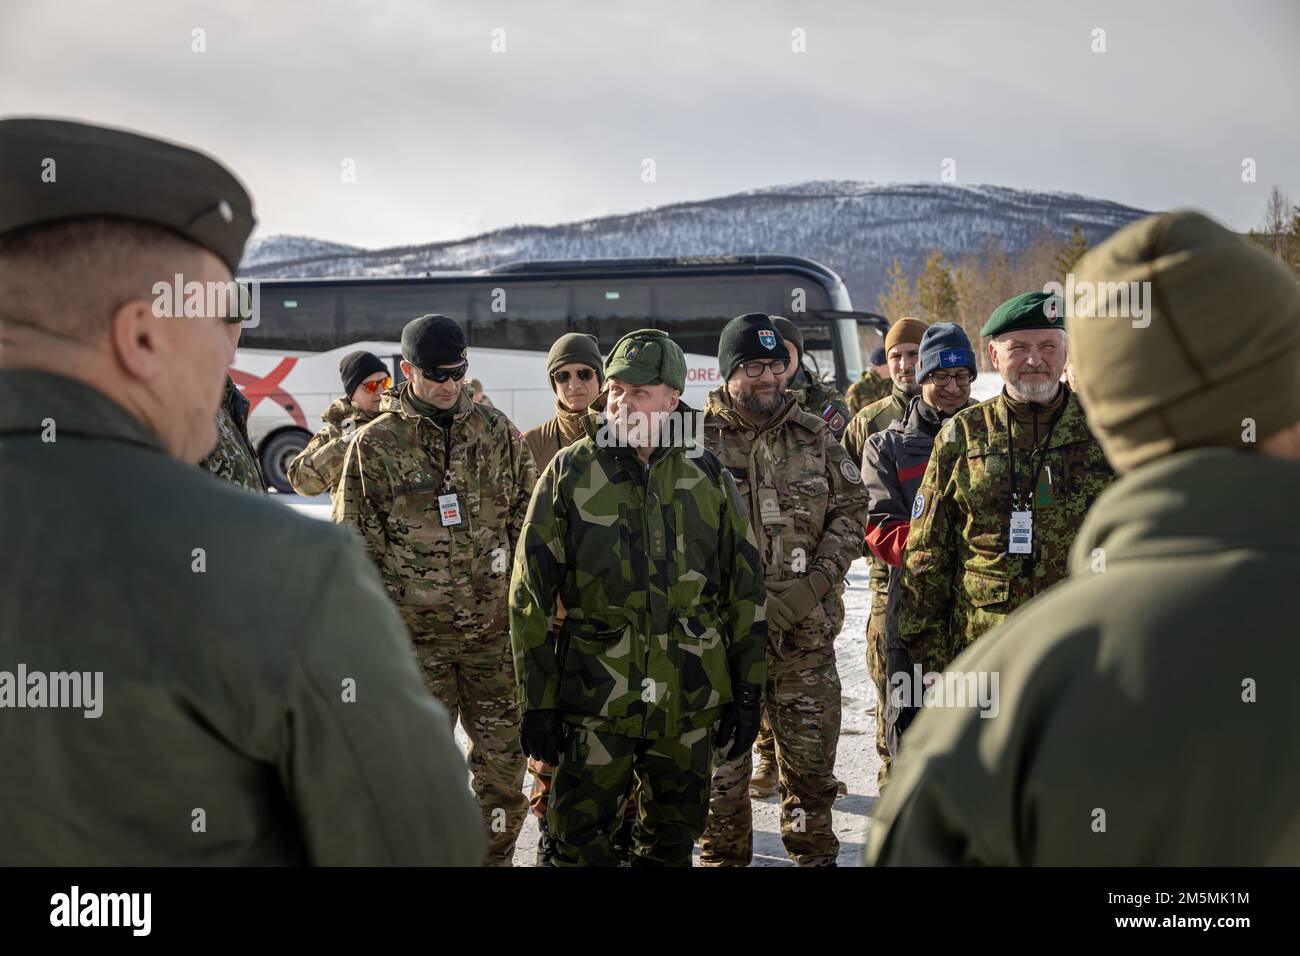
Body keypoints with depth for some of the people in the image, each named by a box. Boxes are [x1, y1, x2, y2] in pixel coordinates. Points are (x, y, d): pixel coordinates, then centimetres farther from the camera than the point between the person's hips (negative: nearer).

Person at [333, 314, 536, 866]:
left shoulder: (497, 433, 6)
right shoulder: (375, 444, 0)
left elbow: (530, 523, 11)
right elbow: (357, 544, 2)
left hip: (495, 630, 2)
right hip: (414, 634, -2)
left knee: (503, 759, 8)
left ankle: (496, 856, 25)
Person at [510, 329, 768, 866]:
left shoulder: (708, 476, 3)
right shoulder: (570, 472, -2)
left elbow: (744, 590, 7)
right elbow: (531, 595, -2)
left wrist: (747, 692, 4)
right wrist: (537, 702, -5)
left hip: (691, 701, 2)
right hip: (594, 698, -2)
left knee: (673, 840, 16)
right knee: (580, 843, 3)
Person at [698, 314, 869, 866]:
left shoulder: (813, 435, 7)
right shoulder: (698, 439, -4)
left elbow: (852, 506, 9)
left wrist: (817, 582, -6)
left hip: (807, 628, 3)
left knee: (812, 750, 11)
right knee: (724, 754, 8)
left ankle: (814, 851, 30)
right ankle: (723, 854, 25)